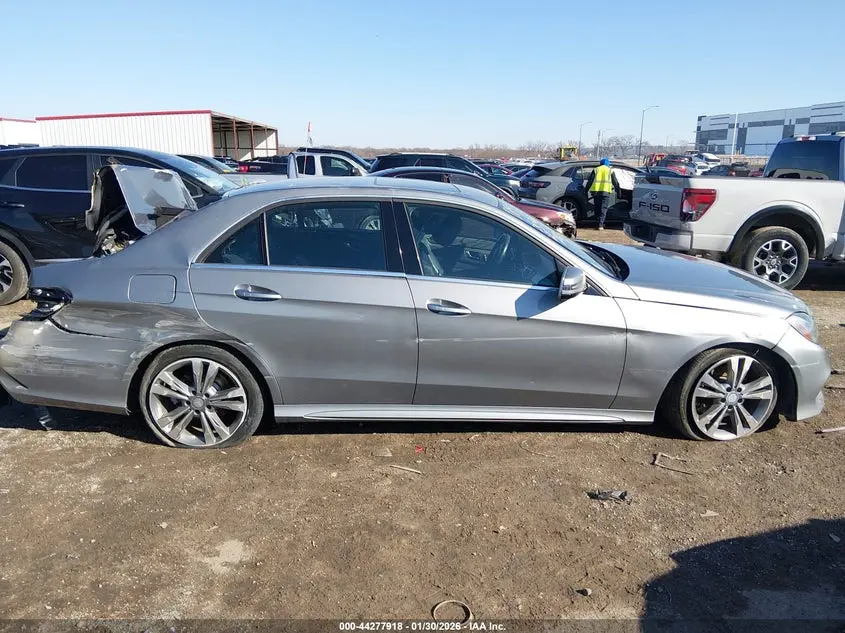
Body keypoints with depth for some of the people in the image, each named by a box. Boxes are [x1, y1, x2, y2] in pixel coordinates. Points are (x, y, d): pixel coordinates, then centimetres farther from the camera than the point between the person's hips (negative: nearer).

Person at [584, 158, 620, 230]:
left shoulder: (596, 170, 15)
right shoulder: (610, 171, 15)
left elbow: (589, 181, 8)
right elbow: (616, 183, 18)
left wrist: (586, 191, 10)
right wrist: (618, 192, 27)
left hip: (596, 190, 1)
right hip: (605, 191, -1)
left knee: (596, 208, 13)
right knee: (603, 209, -1)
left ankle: (600, 223, 18)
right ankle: (601, 225, -11)